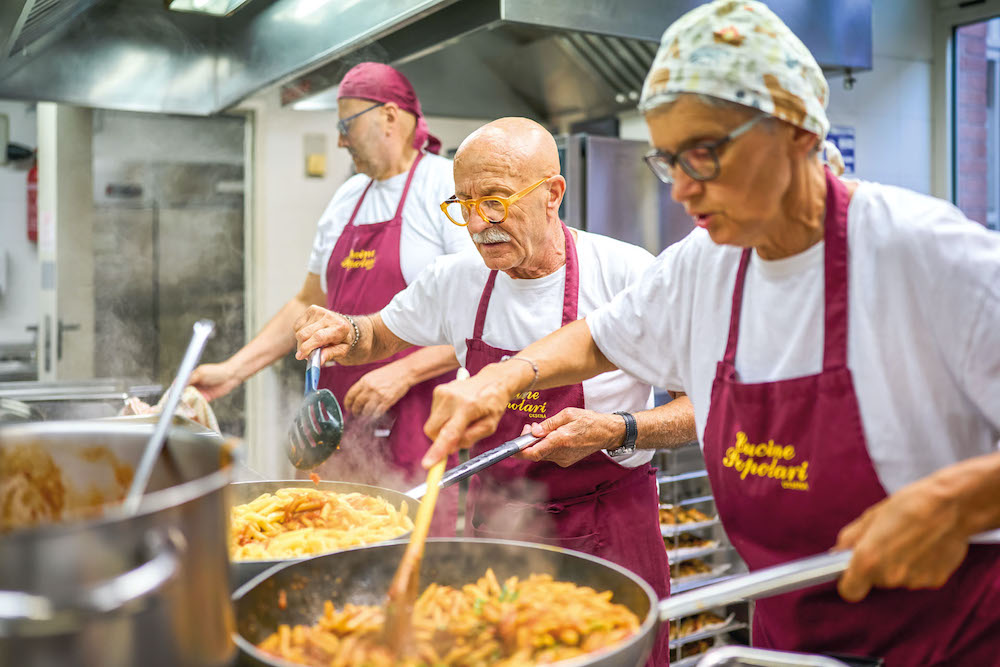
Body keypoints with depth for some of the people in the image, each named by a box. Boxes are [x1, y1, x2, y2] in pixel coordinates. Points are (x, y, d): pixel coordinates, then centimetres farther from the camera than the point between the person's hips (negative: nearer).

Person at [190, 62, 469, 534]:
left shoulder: (449, 188, -5)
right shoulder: (347, 199, 17)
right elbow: (309, 305, 22)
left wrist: (403, 372, -18)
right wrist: (233, 371, 15)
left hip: (413, 425, -6)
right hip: (340, 423, 6)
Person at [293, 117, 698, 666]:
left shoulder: (626, 275, -15)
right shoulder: (458, 279, -1)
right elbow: (377, 338, 16)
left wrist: (616, 431, -24)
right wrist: (344, 335, -6)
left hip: (606, 536, -3)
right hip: (492, 522, 4)